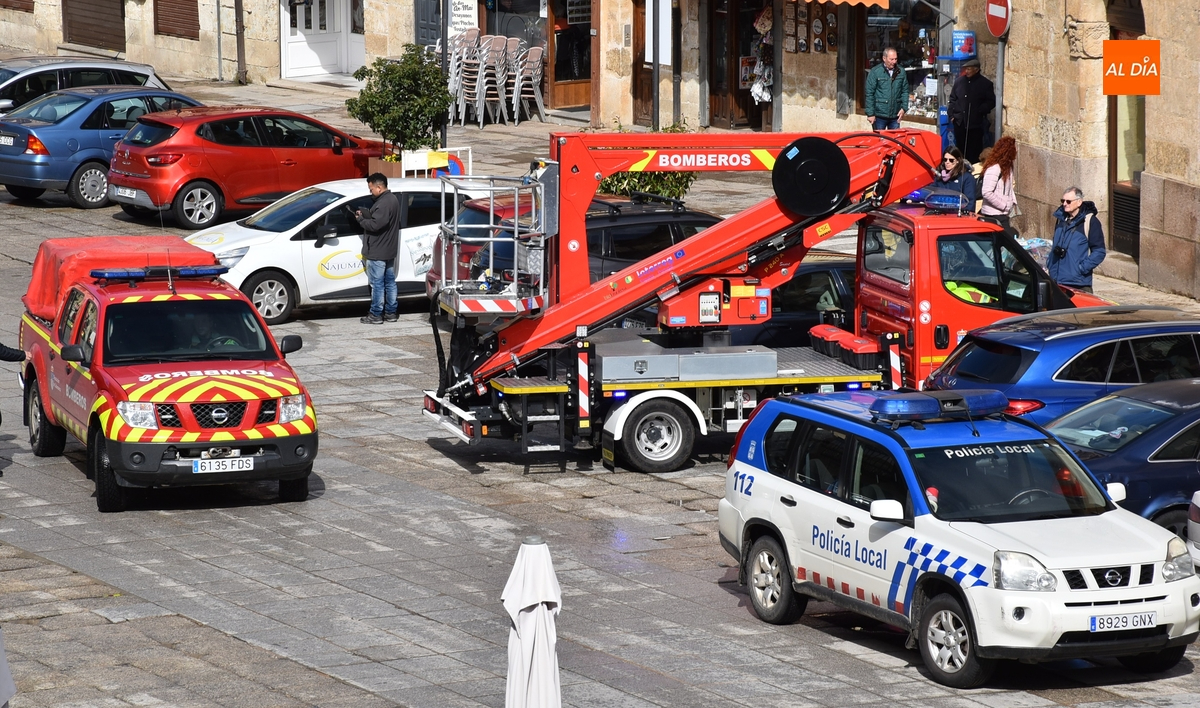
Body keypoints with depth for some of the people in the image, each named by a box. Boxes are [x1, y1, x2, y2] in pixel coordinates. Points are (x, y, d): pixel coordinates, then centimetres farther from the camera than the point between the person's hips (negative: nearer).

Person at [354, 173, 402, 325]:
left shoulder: (383, 203, -22)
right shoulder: (393, 199, 11)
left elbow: (375, 224, -28)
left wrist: (361, 219, -13)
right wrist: (364, 214, 6)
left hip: (377, 252, -10)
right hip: (390, 249, 10)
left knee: (377, 283, -3)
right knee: (390, 281, 14)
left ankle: (376, 315, 2)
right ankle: (391, 312, 20)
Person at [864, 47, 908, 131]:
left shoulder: (901, 72, 4)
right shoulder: (875, 72, -7)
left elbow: (905, 91, 10)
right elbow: (869, 94, -7)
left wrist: (904, 108, -2)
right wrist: (870, 114, -10)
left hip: (895, 115, 3)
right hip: (879, 116, -3)